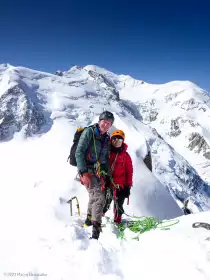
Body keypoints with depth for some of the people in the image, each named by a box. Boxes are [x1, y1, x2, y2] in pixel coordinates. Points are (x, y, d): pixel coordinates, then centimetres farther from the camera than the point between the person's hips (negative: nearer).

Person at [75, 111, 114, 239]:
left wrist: (107, 176, 12)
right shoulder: (89, 132, -7)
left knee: (95, 197, 14)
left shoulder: (106, 138, 14)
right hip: (87, 171, -7)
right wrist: (83, 172, -21)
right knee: (99, 197, -18)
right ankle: (96, 228, -15)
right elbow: (79, 152, -13)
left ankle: (89, 219, 34)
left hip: (99, 173, 7)